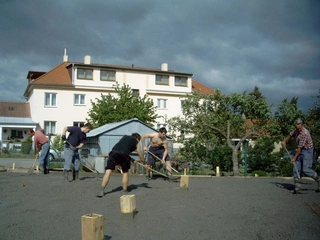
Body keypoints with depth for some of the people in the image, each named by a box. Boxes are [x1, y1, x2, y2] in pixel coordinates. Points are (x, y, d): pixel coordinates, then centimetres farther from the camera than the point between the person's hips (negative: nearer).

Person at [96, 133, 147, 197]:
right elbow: (141, 156, 32)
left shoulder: (125, 137, 35)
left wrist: (131, 159, 47)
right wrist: (145, 163, 49)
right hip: (124, 154, -2)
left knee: (108, 171, 0)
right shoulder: (136, 142, 26)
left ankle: (102, 191, -10)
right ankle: (125, 191, 21)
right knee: (125, 172, 19)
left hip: (114, 152, 2)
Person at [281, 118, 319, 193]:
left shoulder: (304, 133, -24)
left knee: (306, 170, -12)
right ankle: (297, 186, 3)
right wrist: (284, 141, 27)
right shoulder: (296, 130, 2)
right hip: (300, 151, 8)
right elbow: (291, 134, 27)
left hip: (307, 151, -8)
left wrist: (295, 158, -17)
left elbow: (300, 147, -22)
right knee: (296, 169, 1)